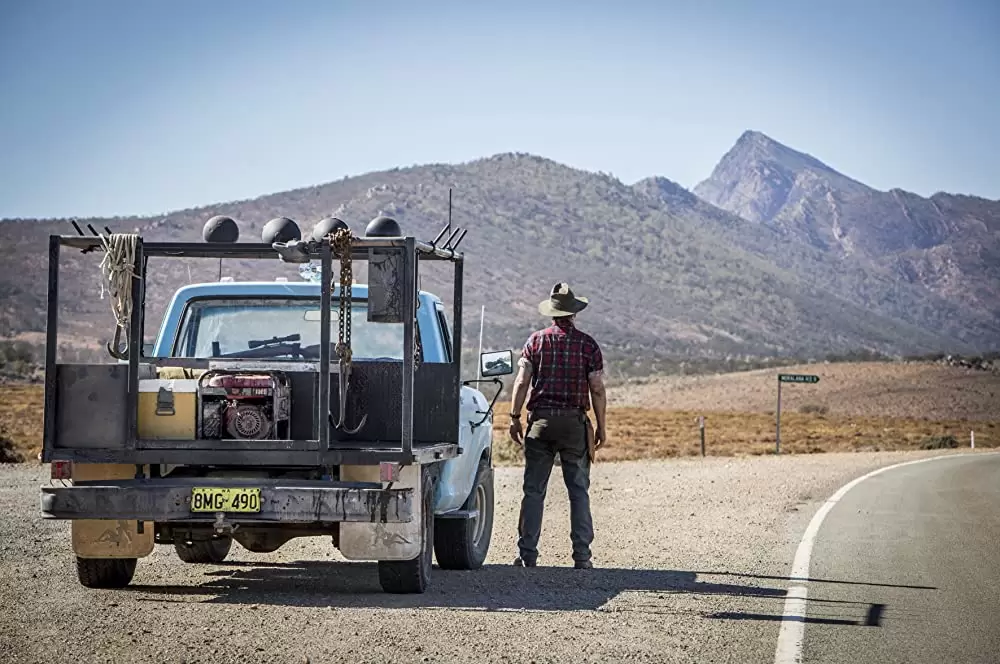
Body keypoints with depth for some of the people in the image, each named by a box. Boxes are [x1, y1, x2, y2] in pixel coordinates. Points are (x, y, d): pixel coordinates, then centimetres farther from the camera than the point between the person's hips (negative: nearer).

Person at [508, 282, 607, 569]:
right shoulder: (587, 344, 0)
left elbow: (521, 382, -3)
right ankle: (582, 555, 2)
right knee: (579, 491, 5)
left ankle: (527, 553, 1)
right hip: (574, 421, -1)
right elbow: (597, 389, -3)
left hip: (541, 420, 1)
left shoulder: (536, 341, 3)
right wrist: (601, 426, 4)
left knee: (533, 490, 4)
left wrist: (515, 418, 2)